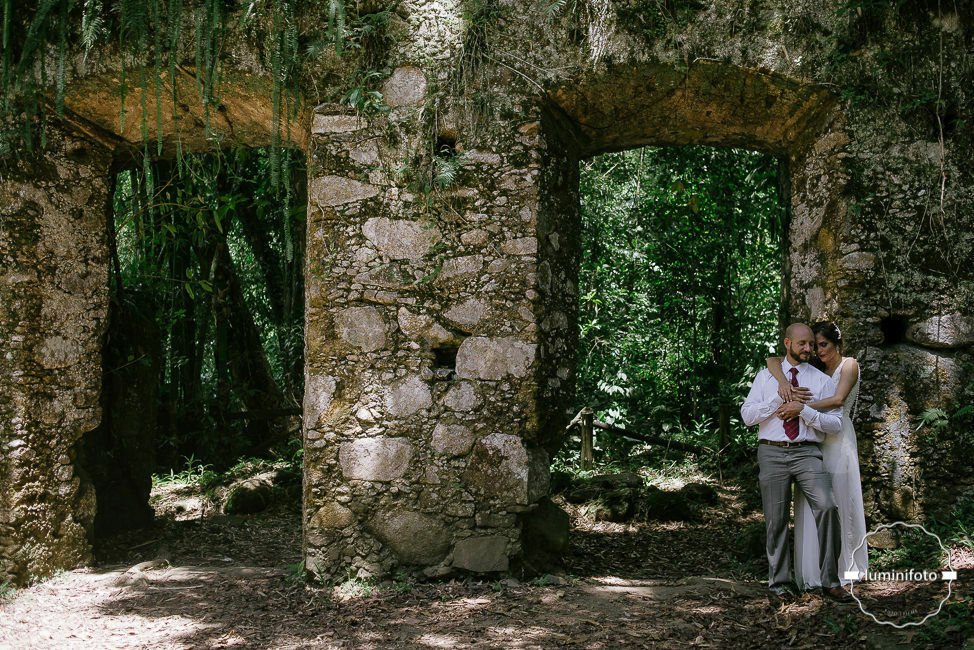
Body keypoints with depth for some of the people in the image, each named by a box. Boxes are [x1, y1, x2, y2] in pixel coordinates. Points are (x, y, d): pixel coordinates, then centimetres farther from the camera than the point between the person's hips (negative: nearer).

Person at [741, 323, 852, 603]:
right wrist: (781, 399, -8)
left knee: (827, 507, -20)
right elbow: (747, 415, 2)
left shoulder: (821, 380, 10)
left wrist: (803, 410, -12)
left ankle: (830, 581, -10)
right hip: (772, 452, 1)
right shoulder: (765, 376, 12)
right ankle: (779, 583, 15)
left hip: (807, 453, 0)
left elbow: (835, 424, 2)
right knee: (776, 520, 3)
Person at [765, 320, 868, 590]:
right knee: (811, 505, 0)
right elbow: (772, 361, 3)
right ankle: (815, 571, 5)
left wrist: (802, 406, -24)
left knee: (839, 503, -2)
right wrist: (783, 381, -17)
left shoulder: (849, 365, 1)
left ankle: (842, 568, 9)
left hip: (838, 439, -4)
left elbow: (838, 399, -16)